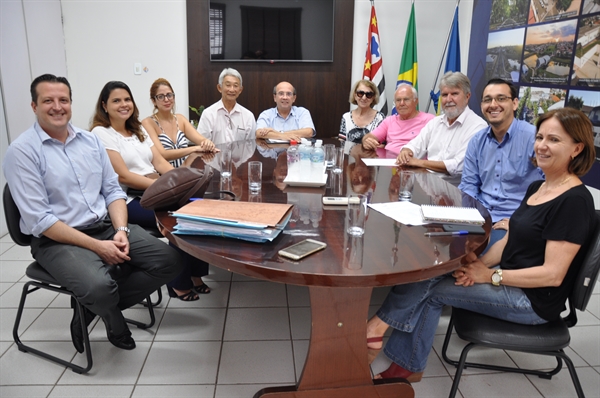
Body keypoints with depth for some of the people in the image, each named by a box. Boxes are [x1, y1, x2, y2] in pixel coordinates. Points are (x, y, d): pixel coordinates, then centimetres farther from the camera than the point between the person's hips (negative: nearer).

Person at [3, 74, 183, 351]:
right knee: (99, 286, -33)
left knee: (169, 262, -10)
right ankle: (116, 326, 6)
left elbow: (113, 190, 9)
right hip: (57, 240, -5)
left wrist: (121, 230, -10)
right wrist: (97, 246, -19)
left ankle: (92, 308, 5)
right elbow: (39, 220, -14)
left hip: (107, 227, 6)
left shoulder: (90, 140, 9)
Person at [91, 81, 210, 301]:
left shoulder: (139, 129, 18)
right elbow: (123, 176, -14)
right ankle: (179, 283, -8)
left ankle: (195, 274, -8)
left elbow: (160, 162, 11)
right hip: (128, 200, -6)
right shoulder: (101, 133, -5)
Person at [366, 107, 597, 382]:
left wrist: (489, 275, -20)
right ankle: (408, 367, -1)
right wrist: (480, 262, -9)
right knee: (430, 273, -9)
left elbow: (553, 274, -22)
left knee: (430, 286, -16)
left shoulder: (574, 201, -19)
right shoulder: (536, 188, 8)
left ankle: (379, 324, 7)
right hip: (511, 282, 8)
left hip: (535, 300, -8)